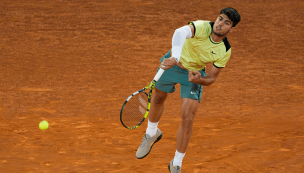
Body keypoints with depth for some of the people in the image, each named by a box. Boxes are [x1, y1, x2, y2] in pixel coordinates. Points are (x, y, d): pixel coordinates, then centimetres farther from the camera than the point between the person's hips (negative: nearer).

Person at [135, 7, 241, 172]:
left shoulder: (225, 52, -23)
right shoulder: (203, 27, -34)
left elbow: (212, 78, -12)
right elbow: (180, 32, -56)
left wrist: (199, 80, -36)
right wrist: (175, 58, -72)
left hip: (195, 74, 0)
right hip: (173, 63, 0)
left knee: (187, 119, -10)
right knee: (158, 98, 22)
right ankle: (151, 134, 55)